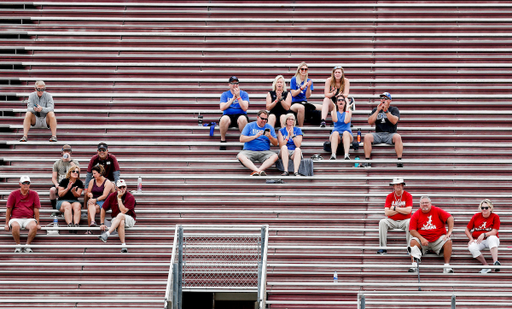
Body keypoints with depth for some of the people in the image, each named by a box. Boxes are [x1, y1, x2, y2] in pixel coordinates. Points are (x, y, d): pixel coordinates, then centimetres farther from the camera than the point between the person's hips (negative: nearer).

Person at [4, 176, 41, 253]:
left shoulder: (34, 194, 8)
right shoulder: (14, 194, 5)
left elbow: (36, 209, 8)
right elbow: (8, 209, 7)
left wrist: (37, 223, 3)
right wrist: (7, 224, 3)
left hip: (29, 219, 1)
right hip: (16, 218, -1)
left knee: (34, 226, -34)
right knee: (15, 226, -37)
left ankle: (27, 246, -18)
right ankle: (18, 246, -18)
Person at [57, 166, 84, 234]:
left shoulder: (79, 183, 8)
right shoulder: (64, 181, 1)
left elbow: (78, 195, 2)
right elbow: (60, 194, -2)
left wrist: (73, 191, -20)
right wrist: (67, 189, -18)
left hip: (74, 201, 2)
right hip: (62, 201, -2)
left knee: (77, 205, -34)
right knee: (67, 205, -38)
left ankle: (76, 225, -54)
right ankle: (69, 225, -56)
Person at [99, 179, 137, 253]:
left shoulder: (130, 197, -10)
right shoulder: (112, 196, 1)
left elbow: (123, 211, -20)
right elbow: (103, 209, 8)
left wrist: (119, 198, -18)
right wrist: (102, 223, 3)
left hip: (129, 220, -2)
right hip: (116, 220, 2)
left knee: (120, 215, -37)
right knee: (121, 223, -36)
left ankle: (107, 234, -51)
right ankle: (123, 245, -46)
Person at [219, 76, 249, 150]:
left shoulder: (244, 94, 8)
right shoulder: (224, 95, 10)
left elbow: (245, 108, -6)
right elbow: (222, 108, -5)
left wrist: (238, 97, -14)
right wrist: (233, 98, -10)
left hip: (240, 115, 0)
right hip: (228, 115, 1)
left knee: (242, 118, -38)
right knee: (224, 119, -36)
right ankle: (222, 140, -18)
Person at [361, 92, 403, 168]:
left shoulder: (394, 110, 11)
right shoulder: (375, 110, 18)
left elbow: (394, 121, -9)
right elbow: (370, 122, 3)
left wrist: (386, 111, -19)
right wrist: (378, 111, -6)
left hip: (390, 134, -2)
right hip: (378, 134, 2)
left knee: (397, 137, -35)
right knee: (367, 137, -28)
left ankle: (399, 161, -34)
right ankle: (367, 161, -27)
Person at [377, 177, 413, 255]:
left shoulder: (408, 195, -2)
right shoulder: (389, 196, 3)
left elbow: (408, 211, -15)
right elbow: (387, 212, -8)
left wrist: (395, 208, -10)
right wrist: (401, 210, -9)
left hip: (404, 221, -2)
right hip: (392, 221, 2)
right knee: (382, 222, -27)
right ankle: (383, 248, -26)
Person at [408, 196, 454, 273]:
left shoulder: (437, 211, 2)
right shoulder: (416, 215, 2)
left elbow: (450, 218, -4)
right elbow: (412, 230, -4)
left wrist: (449, 232, -17)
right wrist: (421, 239, -18)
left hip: (438, 239, 0)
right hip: (423, 239, 0)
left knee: (448, 242, -26)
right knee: (413, 242, -29)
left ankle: (447, 266, -24)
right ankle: (414, 265, -31)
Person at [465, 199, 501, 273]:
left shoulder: (495, 217, -1)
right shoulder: (476, 216, 6)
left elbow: (494, 232, -11)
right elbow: (467, 230, 11)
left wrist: (484, 235, -28)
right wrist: (471, 239, -7)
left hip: (491, 240, -2)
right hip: (478, 241, 2)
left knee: (492, 238, -39)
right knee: (471, 247, -33)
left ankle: (495, 262, -53)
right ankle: (486, 266, -32)